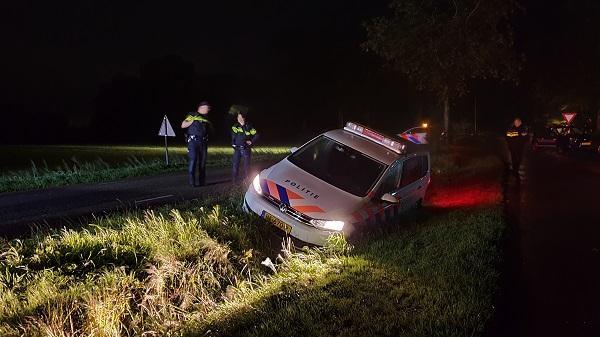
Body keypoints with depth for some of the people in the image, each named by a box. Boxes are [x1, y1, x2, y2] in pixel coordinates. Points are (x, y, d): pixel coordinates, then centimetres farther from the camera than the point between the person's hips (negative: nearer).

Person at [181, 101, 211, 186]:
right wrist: (193, 120, -7)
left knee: (202, 161, 7)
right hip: (193, 141, -5)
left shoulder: (206, 118, 17)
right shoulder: (192, 115, 2)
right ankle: (192, 181, -10)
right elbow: (183, 125, 0)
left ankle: (202, 181, 14)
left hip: (203, 142, 5)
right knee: (192, 160, -11)